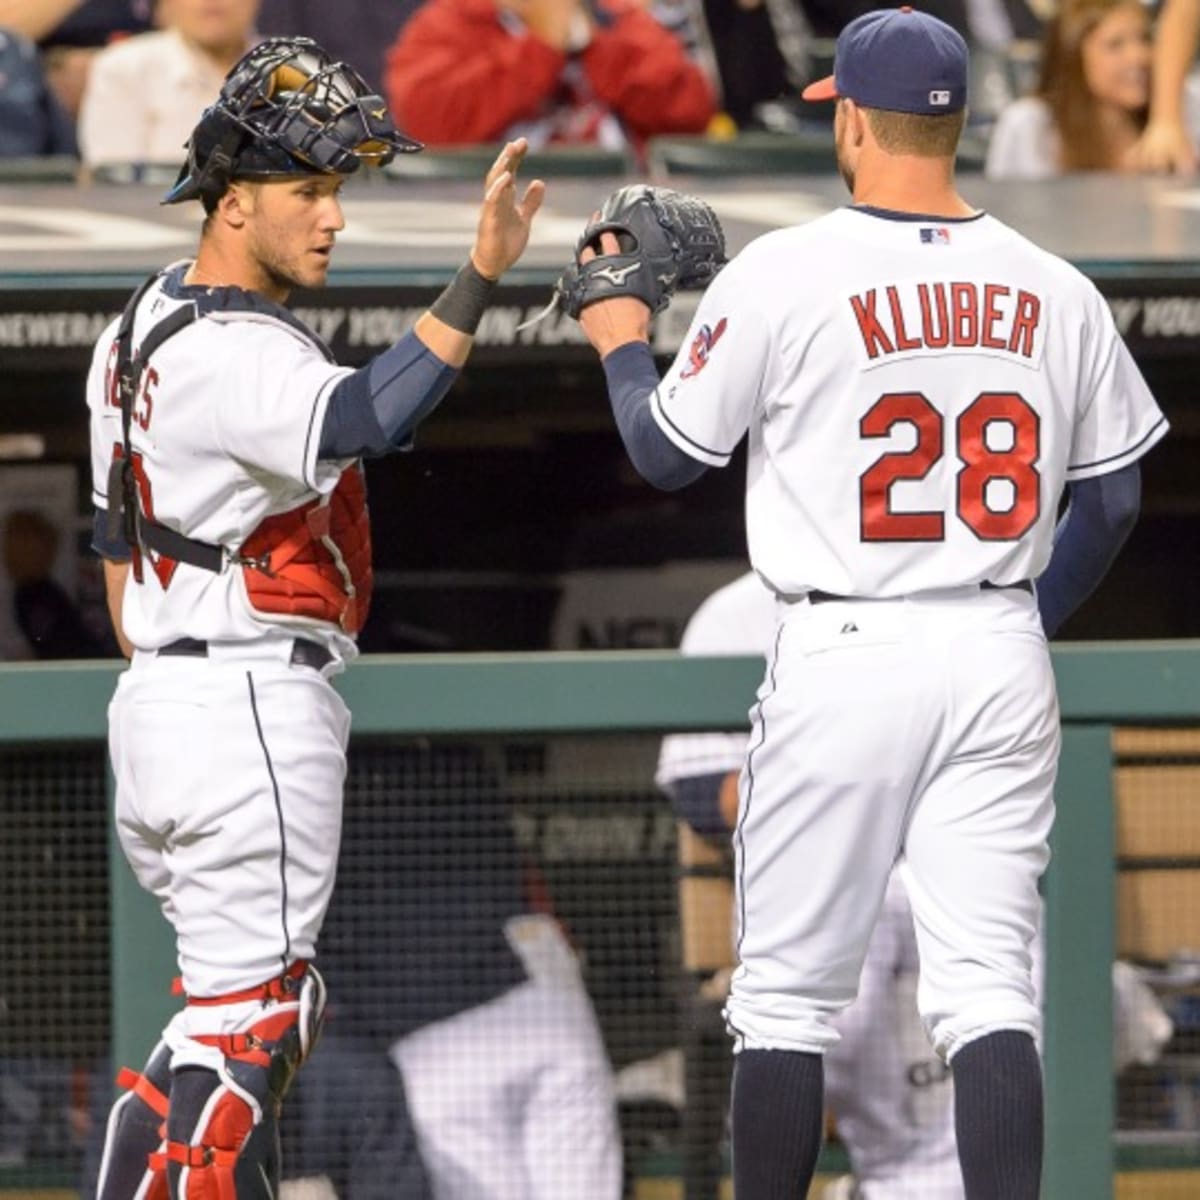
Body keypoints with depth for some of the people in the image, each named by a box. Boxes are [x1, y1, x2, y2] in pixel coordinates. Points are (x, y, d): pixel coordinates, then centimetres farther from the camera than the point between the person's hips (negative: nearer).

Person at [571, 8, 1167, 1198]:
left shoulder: (781, 275, -8)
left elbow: (666, 452, 2)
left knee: (786, 989, 8)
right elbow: (1112, 496, 12)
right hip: (1001, 657, 3)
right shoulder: (1057, 292, 4)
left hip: (843, 656, -3)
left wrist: (620, 344, 22)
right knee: (988, 988, 0)